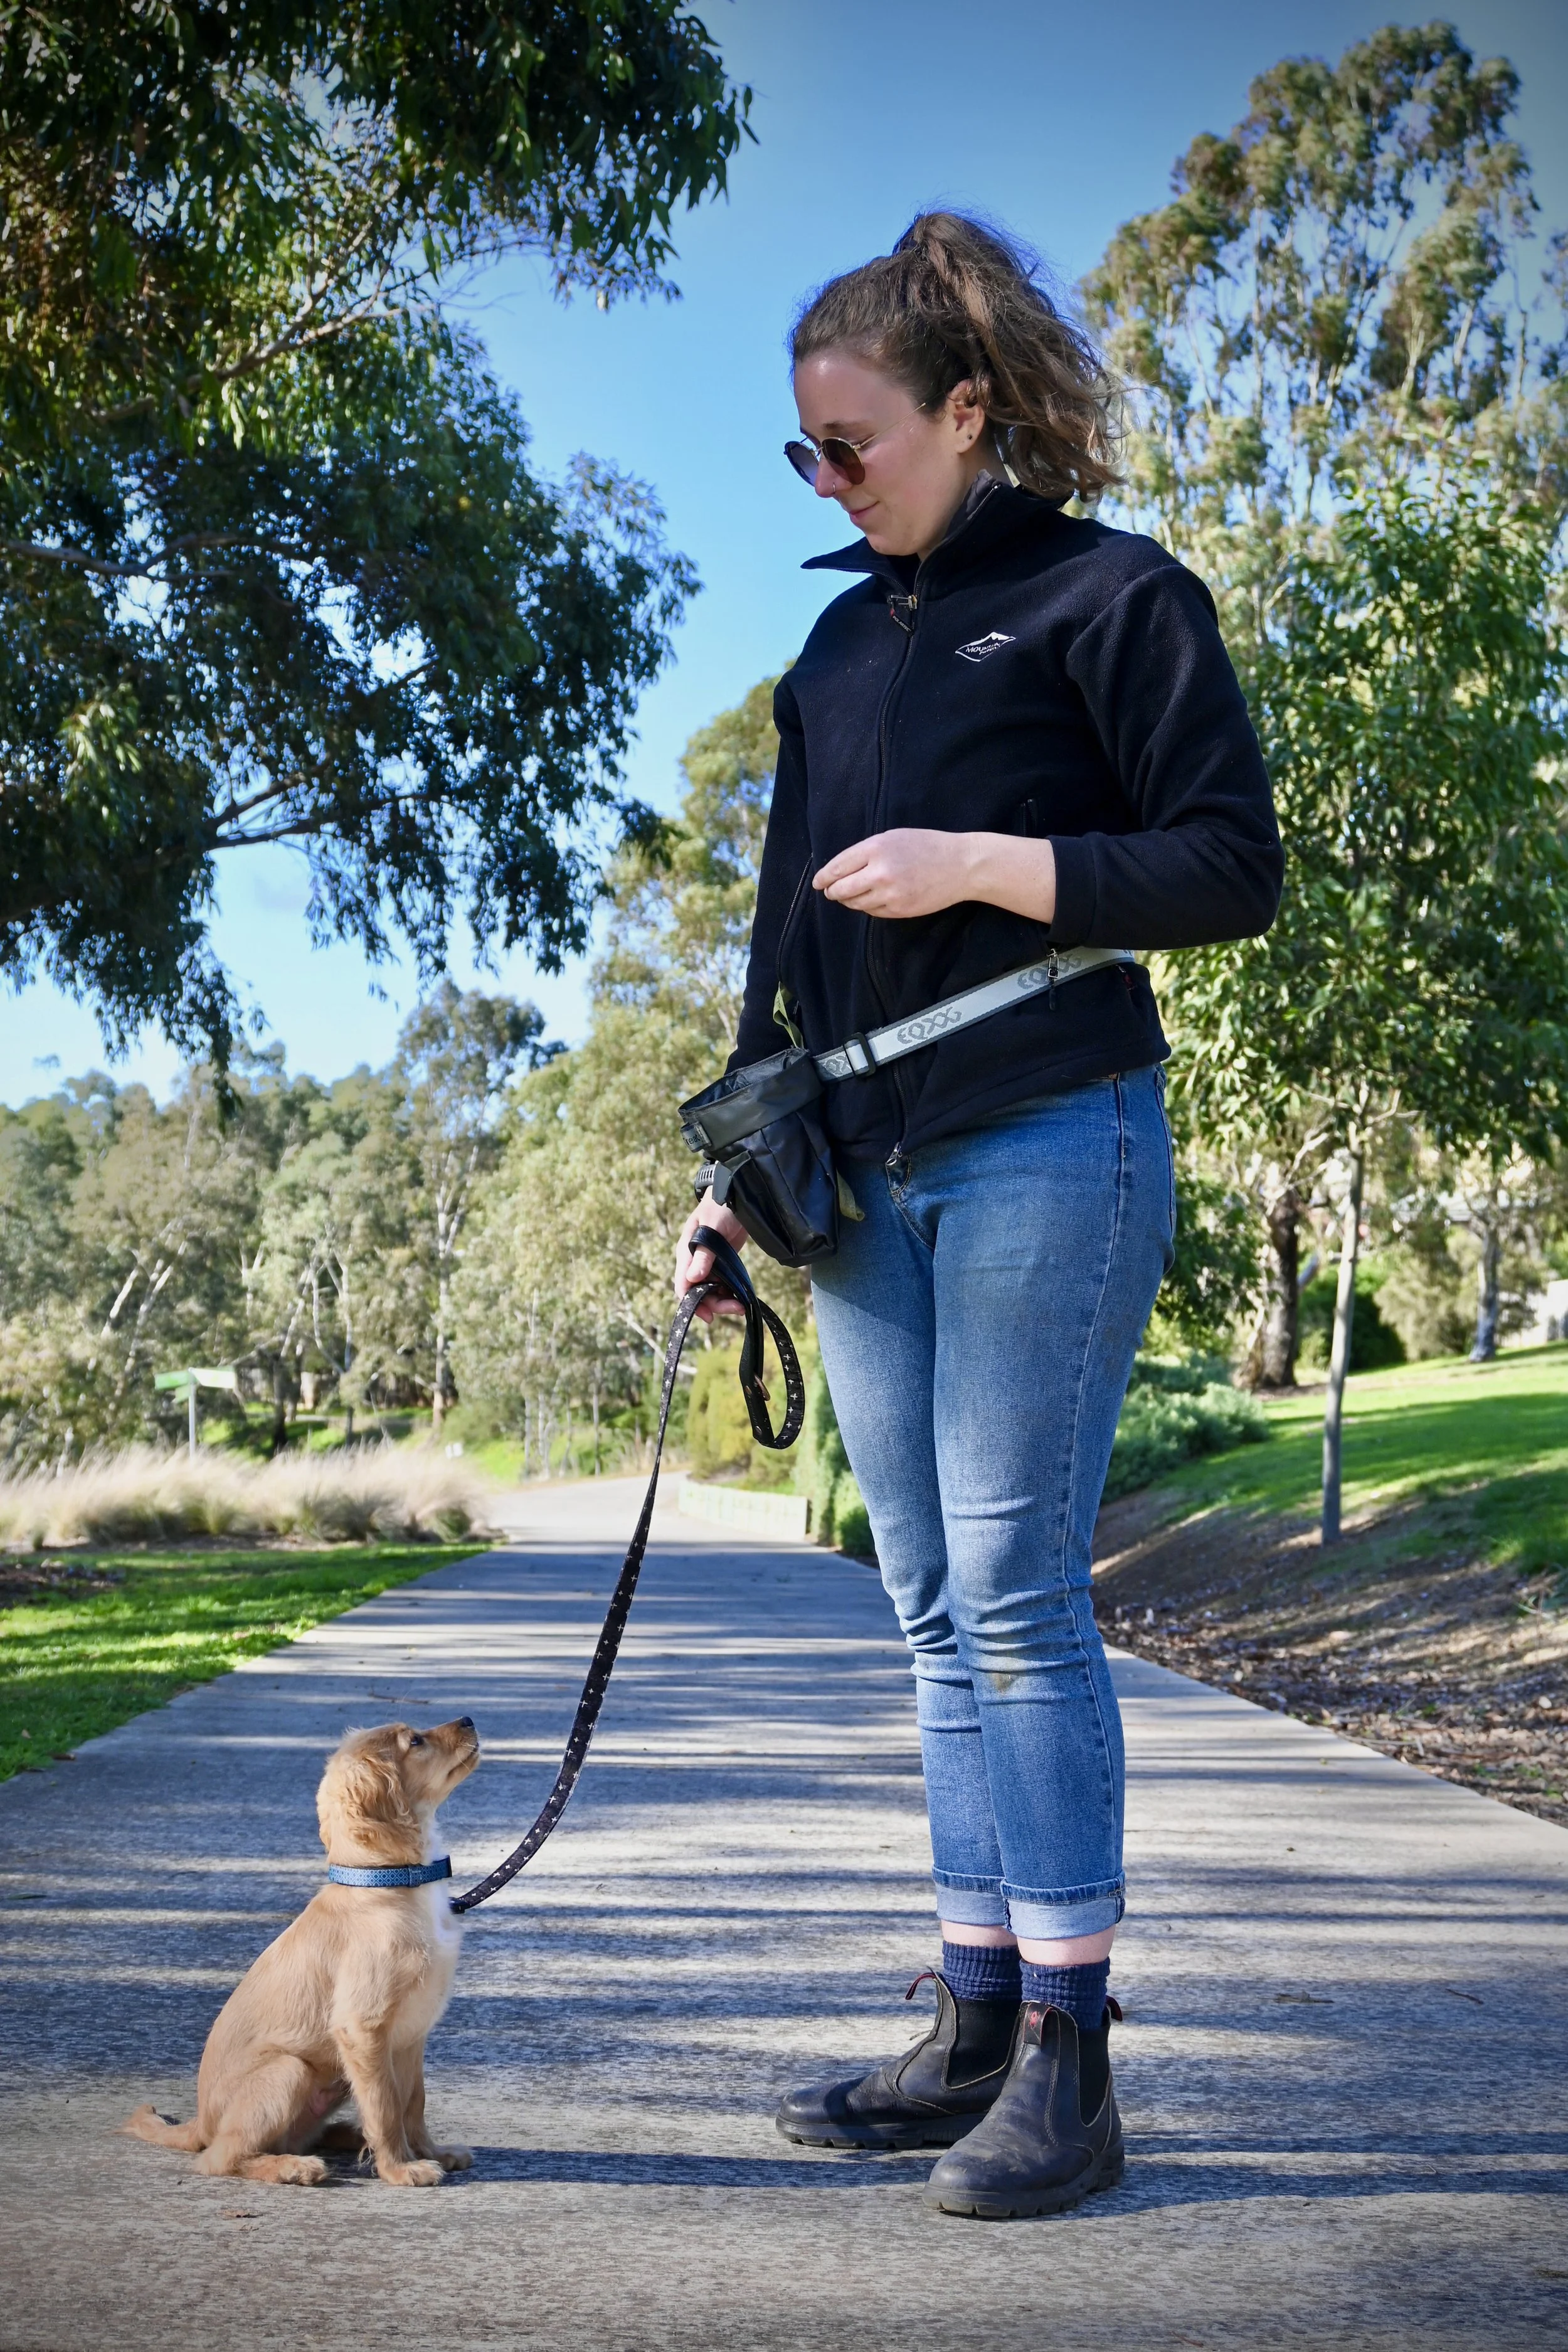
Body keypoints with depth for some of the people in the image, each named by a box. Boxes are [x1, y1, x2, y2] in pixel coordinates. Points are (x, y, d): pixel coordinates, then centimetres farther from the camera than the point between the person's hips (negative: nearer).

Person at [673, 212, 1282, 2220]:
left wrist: (985, 864, -15)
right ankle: (976, 2031, 13)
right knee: (939, 1610, 7)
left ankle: (1068, 2059, 0)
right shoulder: (841, 641, 19)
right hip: (864, 1173, 7)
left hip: (1047, 1147, -7)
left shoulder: (1110, 598, -1)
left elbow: (1235, 866, -6)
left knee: (1016, 1593, -9)